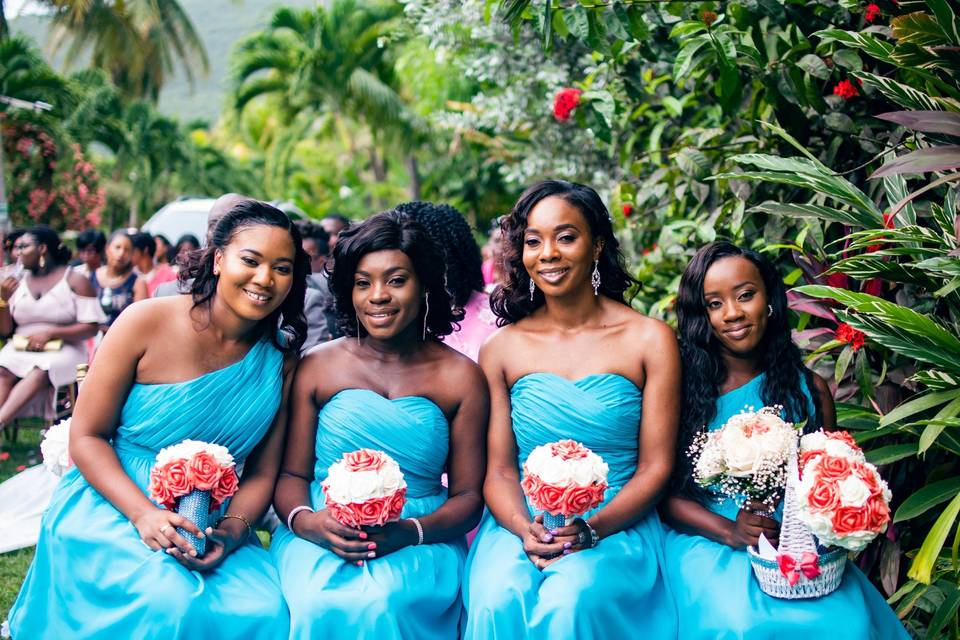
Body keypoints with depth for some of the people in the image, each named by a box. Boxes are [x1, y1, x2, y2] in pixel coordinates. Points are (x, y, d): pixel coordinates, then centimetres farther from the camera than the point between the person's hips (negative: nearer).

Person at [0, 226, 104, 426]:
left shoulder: (75, 280, 0)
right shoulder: (17, 281, 13)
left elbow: (91, 327, -6)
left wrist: (50, 333, -15)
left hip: (62, 349, -4)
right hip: (20, 348, 4)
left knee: (39, 372, -35)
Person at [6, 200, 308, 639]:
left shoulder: (281, 360, 1)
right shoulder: (147, 322, -9)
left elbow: (262, 472, 5)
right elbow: (86, 437, -7)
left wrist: (233, 528, -16)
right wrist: (143, 514, -21)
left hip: (209, 523, 3)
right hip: (111, 504, -3)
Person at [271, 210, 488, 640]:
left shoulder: (461, 377, 5)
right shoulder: (317, 367, 7)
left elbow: (469, 496, 4)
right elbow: (291, 473, 7)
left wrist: (409, 533, -15)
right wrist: (305, 521, -15)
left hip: (421, 540, 0)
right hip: (321, 536, 1)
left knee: (382, 603, -33)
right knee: (322, 604, -32)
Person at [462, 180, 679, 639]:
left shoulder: (650, 340, 1)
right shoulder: (501, 350, 6)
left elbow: (655, 468, 0)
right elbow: (499, 469, 4)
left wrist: (592, 529, -16)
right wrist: (526, 532, -16)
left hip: (617, 525, -1)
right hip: (521, 522, 2)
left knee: (571, 601, -31)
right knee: (499, 600, -29)